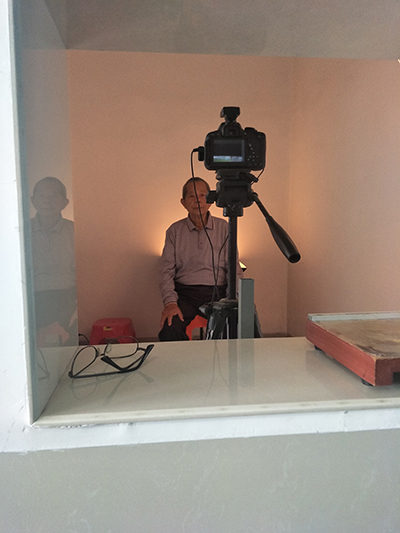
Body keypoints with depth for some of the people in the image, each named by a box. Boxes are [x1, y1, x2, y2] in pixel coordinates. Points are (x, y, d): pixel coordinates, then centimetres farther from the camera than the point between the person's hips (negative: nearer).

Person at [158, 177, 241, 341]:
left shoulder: (224, 228, 9)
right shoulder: (175, 230, 9)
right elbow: (166, 271, 4)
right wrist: (170, 302, -12)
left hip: (217, 292, 1)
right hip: (184, 293, 0)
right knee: (169, 331, -28)